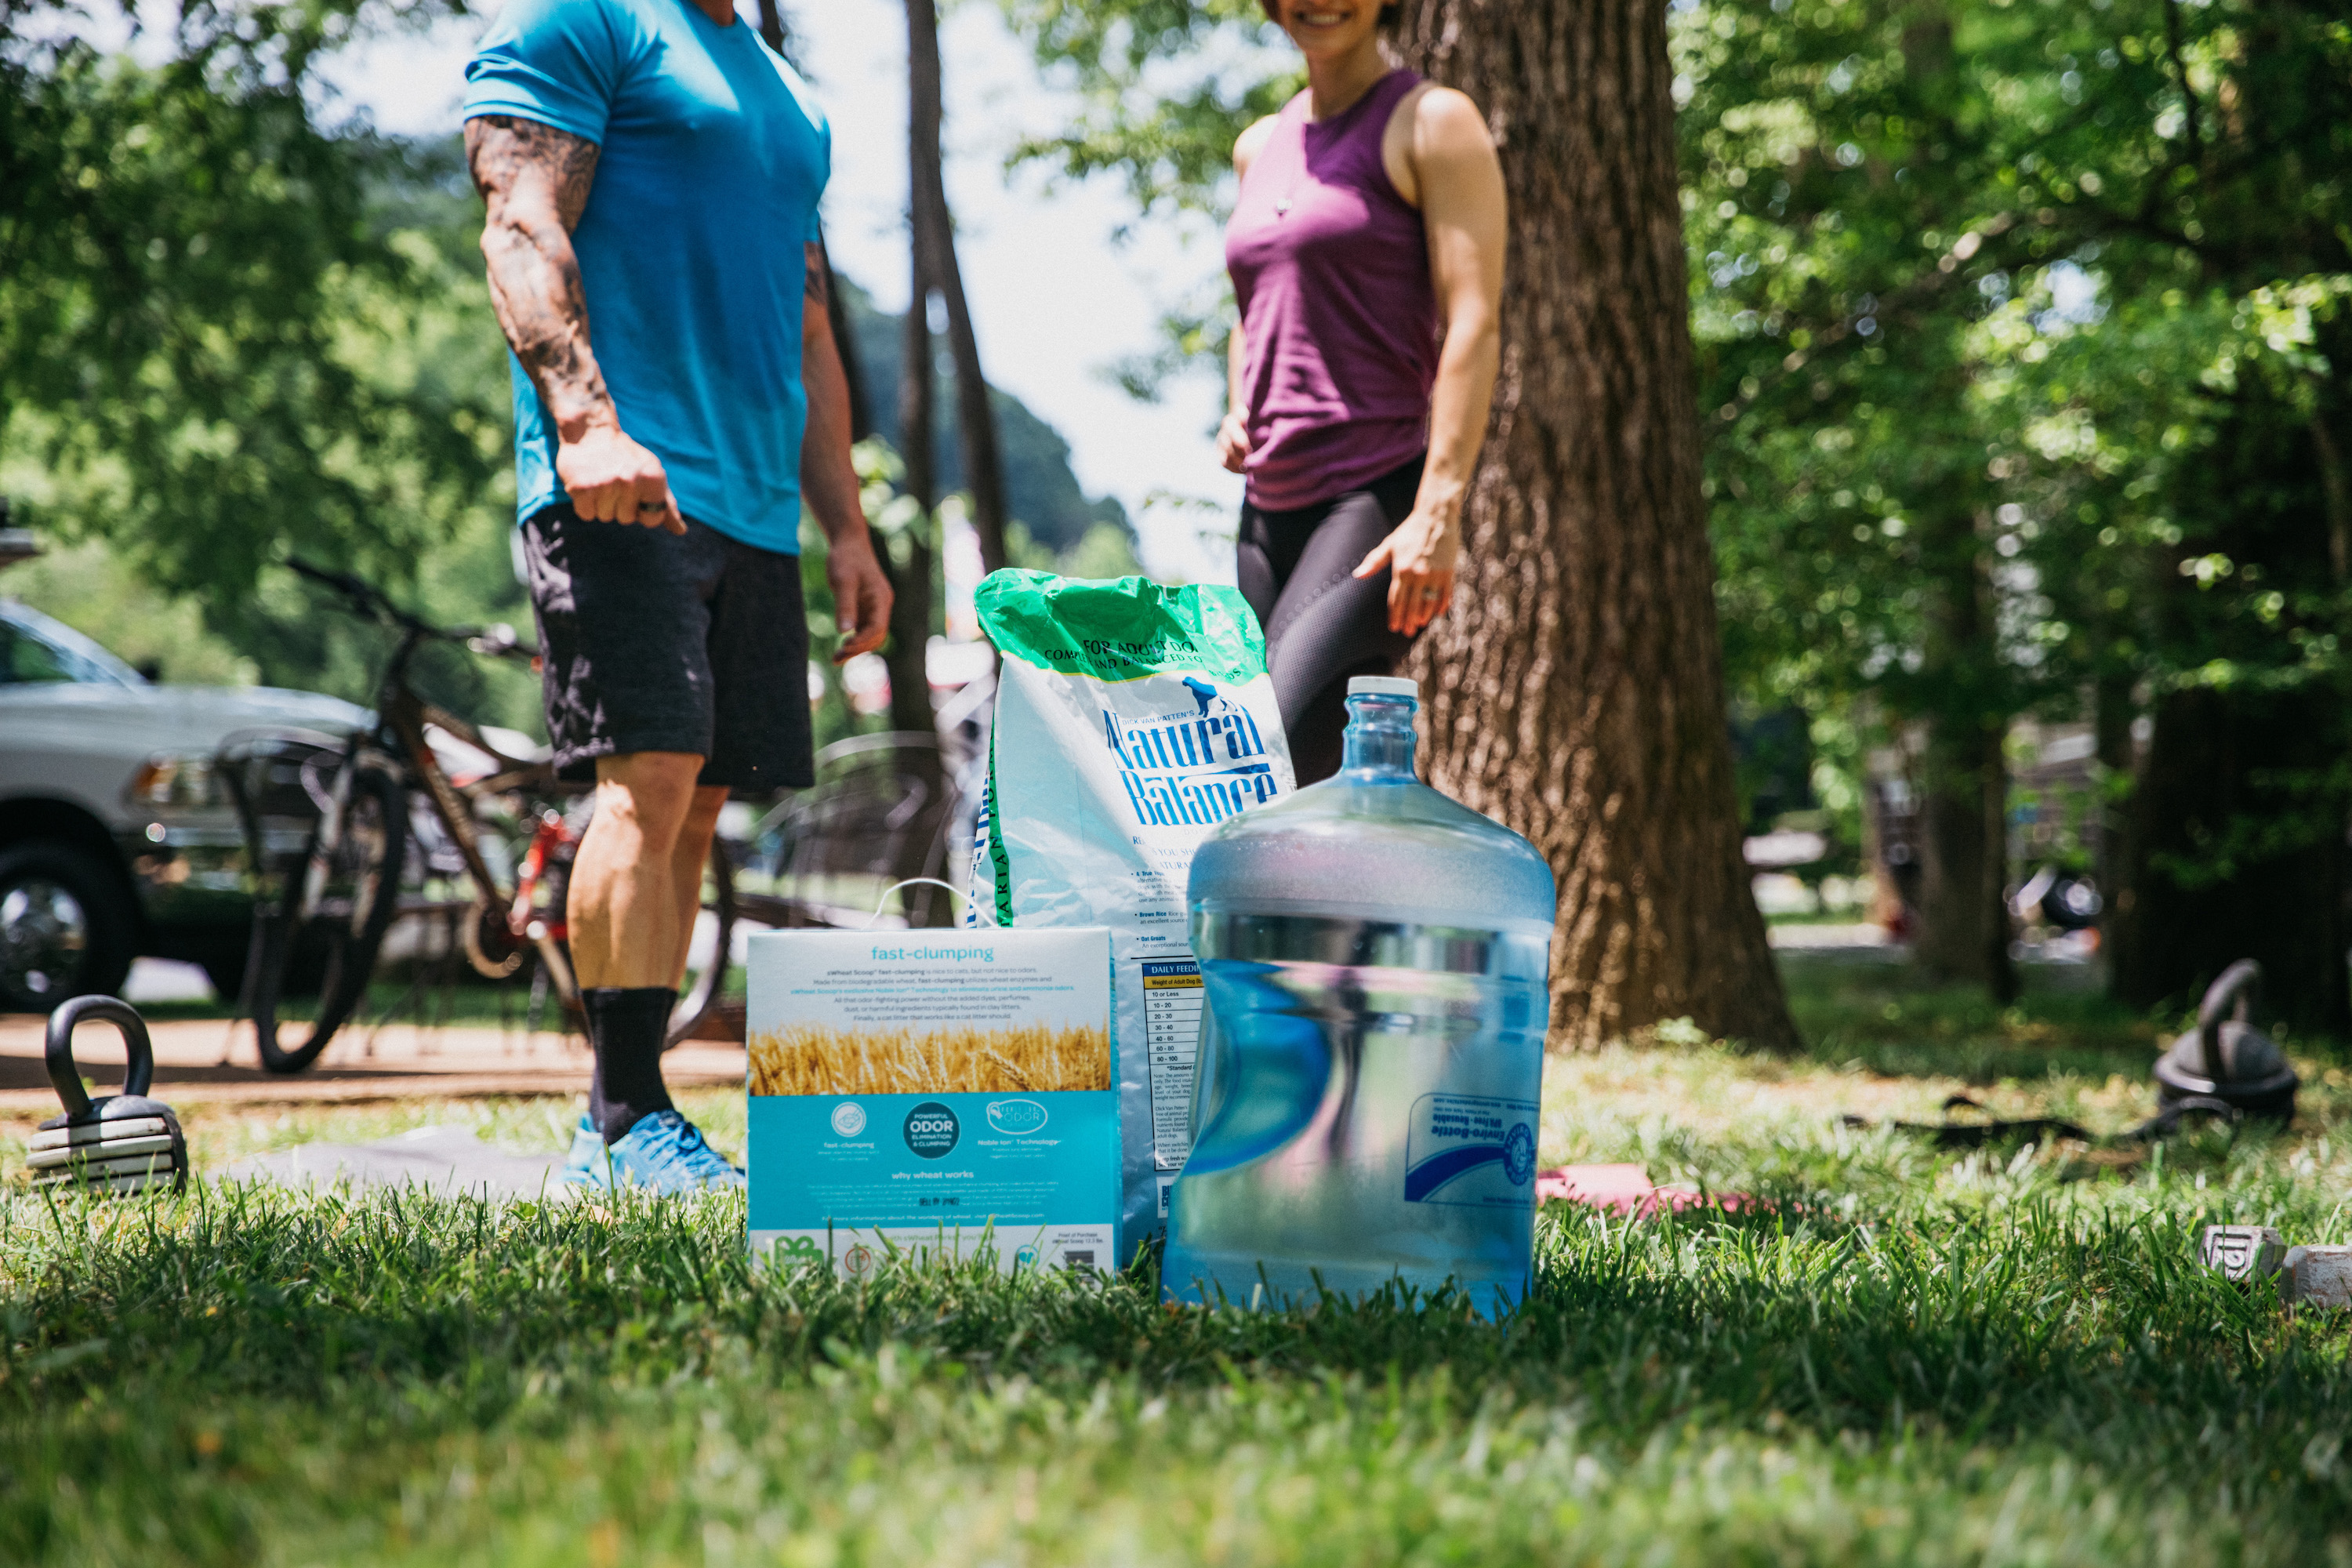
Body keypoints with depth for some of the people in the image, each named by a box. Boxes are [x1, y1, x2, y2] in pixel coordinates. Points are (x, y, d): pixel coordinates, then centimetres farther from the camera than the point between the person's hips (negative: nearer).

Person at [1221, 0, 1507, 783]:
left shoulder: (1432, 123, -2)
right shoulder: (1261, 147, 18)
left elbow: (1473, 323, -10)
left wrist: (1438, 511, -20)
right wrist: (1238, 412, 10)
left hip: (1379, 497, -7)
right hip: (1270, 509, 7)